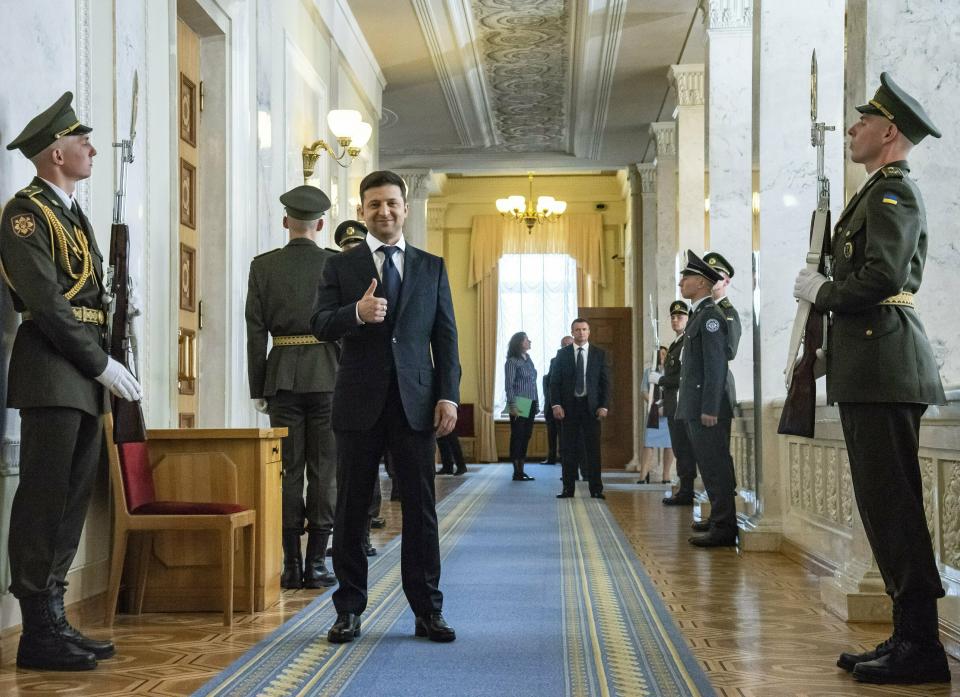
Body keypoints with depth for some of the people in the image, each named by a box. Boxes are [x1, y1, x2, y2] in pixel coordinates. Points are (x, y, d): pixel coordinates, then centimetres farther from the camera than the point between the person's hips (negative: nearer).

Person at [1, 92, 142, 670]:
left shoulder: (73, 213, 21)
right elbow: (47, 302, -15)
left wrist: (104, 367, 7)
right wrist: (102, 365, -14)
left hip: (84, 376, 9)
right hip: (52, 372, -9)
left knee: (72, 501, 9)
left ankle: (54, 621, 15)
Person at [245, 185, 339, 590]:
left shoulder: (263, 266, 2)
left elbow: (256, 330, 2)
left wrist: (257, 388, 6)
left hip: (282, 375, 1)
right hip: (327, 374, -1)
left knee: (288, 470, 5)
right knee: (324, 471, 3)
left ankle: (291, 564, 6)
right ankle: (316, 564, 3)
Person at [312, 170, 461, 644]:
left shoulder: (432, 267, 11)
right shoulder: (340, 267, 8)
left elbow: (445, 335, 7)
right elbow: (320, 326, -2)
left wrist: (448, 395, -3)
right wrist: (356, 312, -22)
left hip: (415, 403, 1)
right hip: (359, 403, 0)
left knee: (420, 509, 3)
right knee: (351, 510, 4)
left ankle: (428, 610, 10)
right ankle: (349, 609, 12)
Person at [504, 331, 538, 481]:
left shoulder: (528, 360, 15)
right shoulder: (512, 362, -7)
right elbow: (509, 385, -11)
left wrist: (537, 404, 12)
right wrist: (512, 405, -18)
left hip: (530, 405, 7)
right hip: (519, 406, -7)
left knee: (526, 437, 7)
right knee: (517, 437, -4)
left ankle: (521, 470, 12)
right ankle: (517, 472, -2)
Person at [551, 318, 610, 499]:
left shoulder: (599, 354, 6)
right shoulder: (562, 354, 6)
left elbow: (605, 382, 5)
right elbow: (555, 381, 4)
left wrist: (604, 406, -5)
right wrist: (556, 404, -7)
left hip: (591, 406, 0)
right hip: (569, 406, 0)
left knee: (593, 448, 0)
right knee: (568, 449, 2)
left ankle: (596, 489, 4)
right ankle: (568, 488, 7)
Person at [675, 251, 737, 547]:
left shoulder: (710, 316, -12)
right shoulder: (698, 315, 18)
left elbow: (716, 365, -17)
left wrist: (709, 409, -21)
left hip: (706, 409, -10)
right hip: (694, 409, 10)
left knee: (716, 468, -7)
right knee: (711, 467, 12)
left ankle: (723, 528, -5)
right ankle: (720, 523, 18)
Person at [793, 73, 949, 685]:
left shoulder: (895, 192, -9)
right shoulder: (880, 193, 22)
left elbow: (882, 276, -21)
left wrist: (821, 292, -8)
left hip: (885, 367, -10)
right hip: (870, 368, 10)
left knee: (893, 504, -9)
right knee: (885, 504, 11)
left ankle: (921, 647, -5)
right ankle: (909, 635, 16)